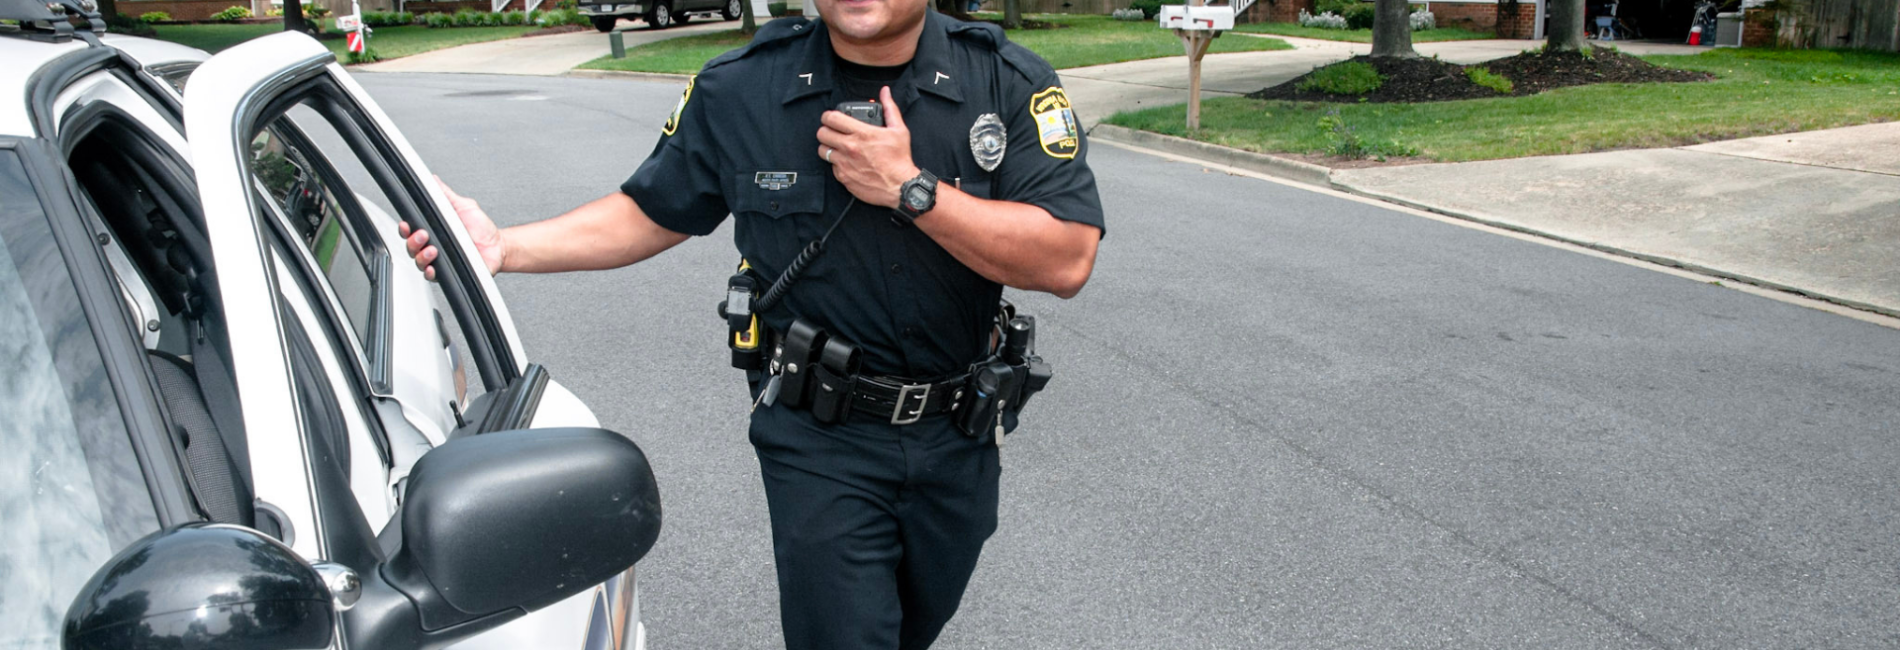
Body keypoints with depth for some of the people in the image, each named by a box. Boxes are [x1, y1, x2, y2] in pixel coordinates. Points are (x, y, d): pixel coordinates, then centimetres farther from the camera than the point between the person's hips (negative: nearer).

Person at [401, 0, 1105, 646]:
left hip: (960, 433, 3)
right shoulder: (738, 90, -8)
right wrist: (504, 246, -11)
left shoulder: (1013, 83, -12)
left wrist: (909, 188, -26)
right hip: (819, 437, -2)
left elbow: (1067, 260, -20)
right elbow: (651, 214, 2)